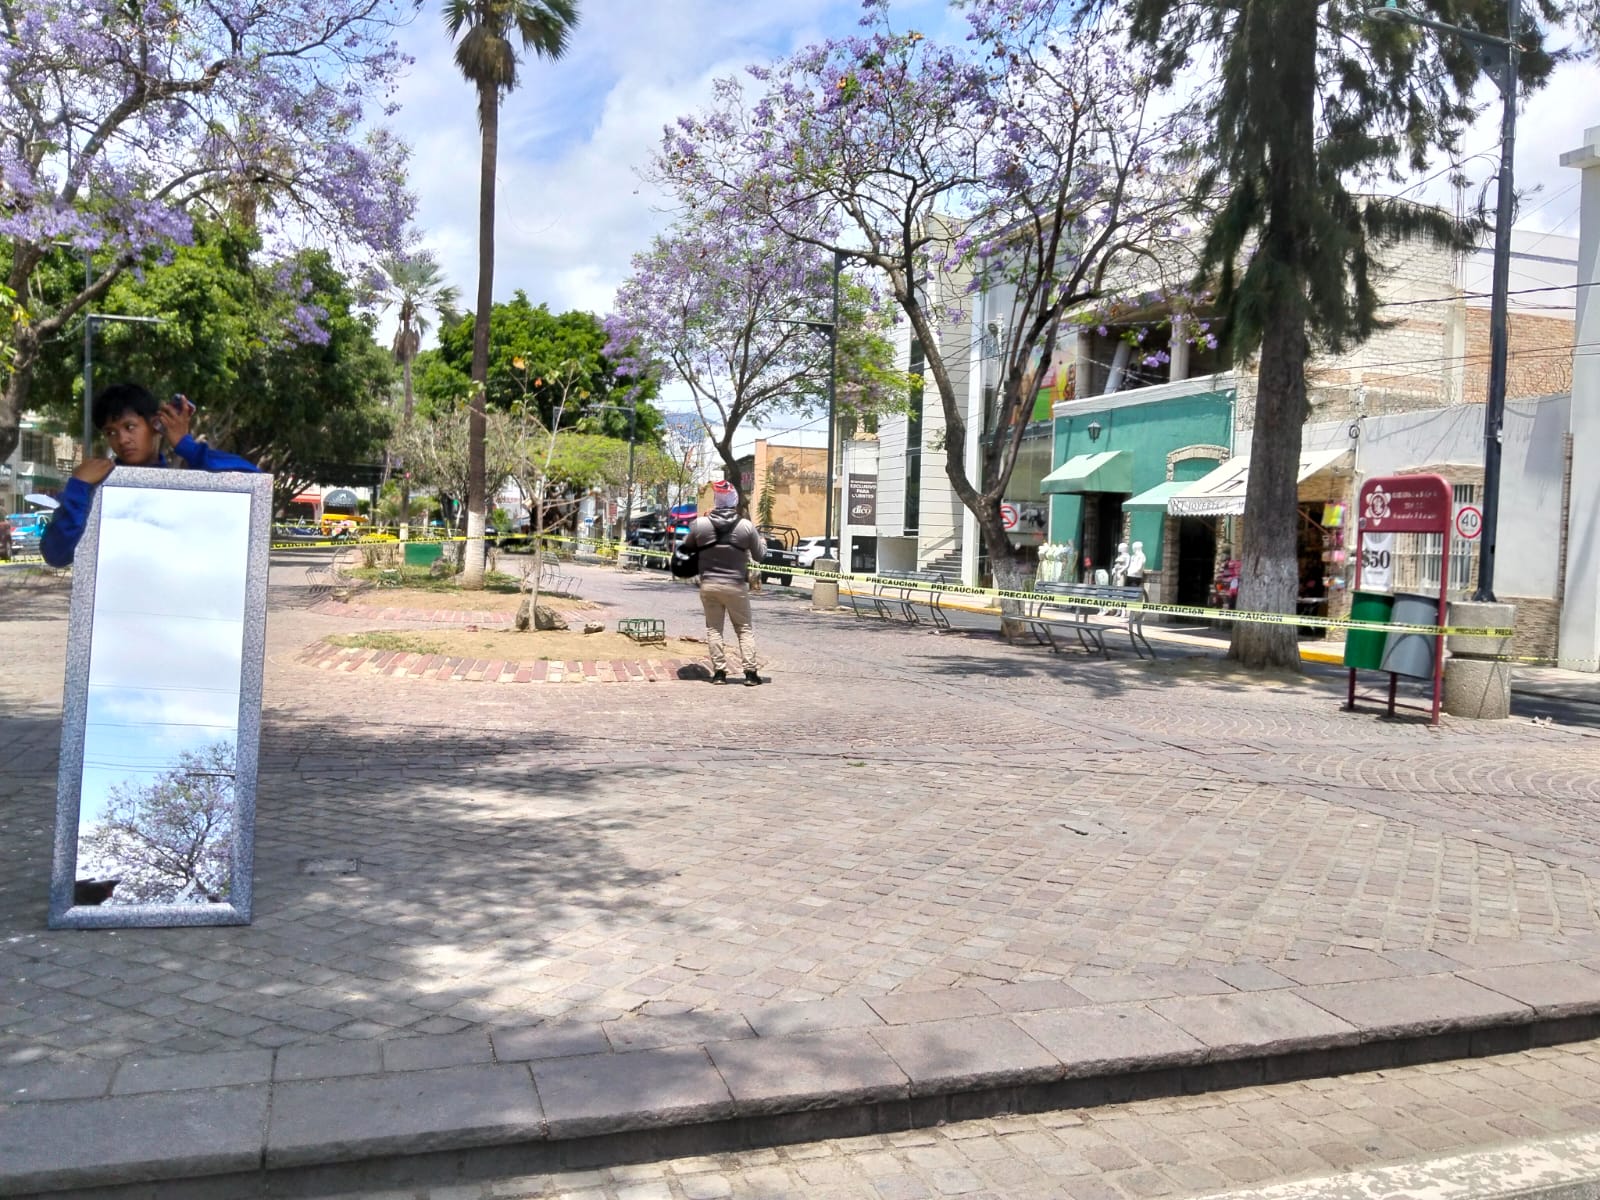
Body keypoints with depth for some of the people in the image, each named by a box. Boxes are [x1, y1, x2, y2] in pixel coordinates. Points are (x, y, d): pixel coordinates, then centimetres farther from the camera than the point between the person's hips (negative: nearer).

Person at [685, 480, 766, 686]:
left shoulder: (700, 524, -6)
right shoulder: (746, 526, -8)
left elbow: (686, 547, 9)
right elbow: (759, 555, 2)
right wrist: (760, 538, 20)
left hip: (709, 585, 1)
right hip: (736, 585, -1)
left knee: (713, 629, 10)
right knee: (745, 629, 9)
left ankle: (719, 671, 8)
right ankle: (750, 672, 4)